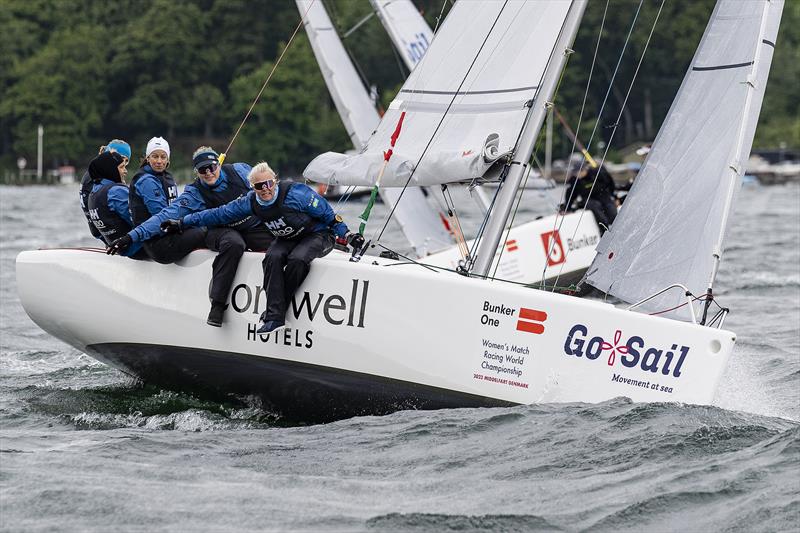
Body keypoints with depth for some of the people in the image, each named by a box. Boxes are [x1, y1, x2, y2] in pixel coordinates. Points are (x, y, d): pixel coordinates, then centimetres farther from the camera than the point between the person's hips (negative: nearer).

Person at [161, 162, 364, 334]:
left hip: (318, 235, -5)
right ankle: (275, 317, -31)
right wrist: (182, 223, 1)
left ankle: (273, 313, -21)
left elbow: (328, 215, -15)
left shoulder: (296, 194, -24)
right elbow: (219, 214, 1)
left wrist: (347, 235, -20)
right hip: (287, 239, 5)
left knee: (297, 259, -34)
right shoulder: (251, 202, -7)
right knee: (273, 257, -27)